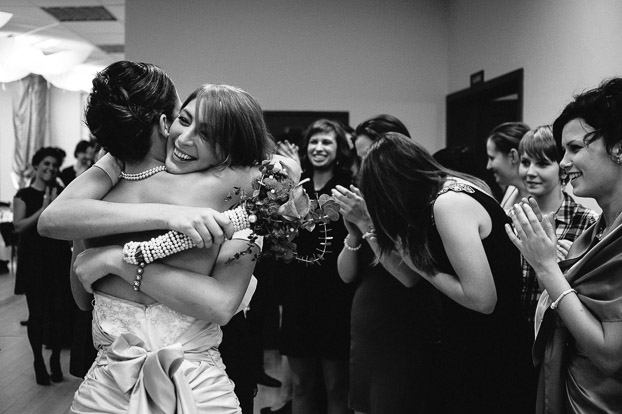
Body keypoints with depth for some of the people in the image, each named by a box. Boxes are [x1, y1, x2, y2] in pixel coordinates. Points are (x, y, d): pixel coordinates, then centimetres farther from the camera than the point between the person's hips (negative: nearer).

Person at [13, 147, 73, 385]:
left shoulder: (61, 194, 9)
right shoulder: (24, 195, 1)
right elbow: (19, 226, -11)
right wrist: (43, 209, -17)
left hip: (58, 258, 2)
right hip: (34, 259, -2)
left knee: (58, 311, 1)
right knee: (37, 312, 1)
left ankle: (55, 360, 17)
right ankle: (39, 362, 14)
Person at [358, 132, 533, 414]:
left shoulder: (450, 203, -23)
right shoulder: (452, 190, 5)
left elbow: (482, 299, -26)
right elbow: (410, 278, 6)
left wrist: (420, 263, -16)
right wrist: (374, 234, 2)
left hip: (487, 358, -9)